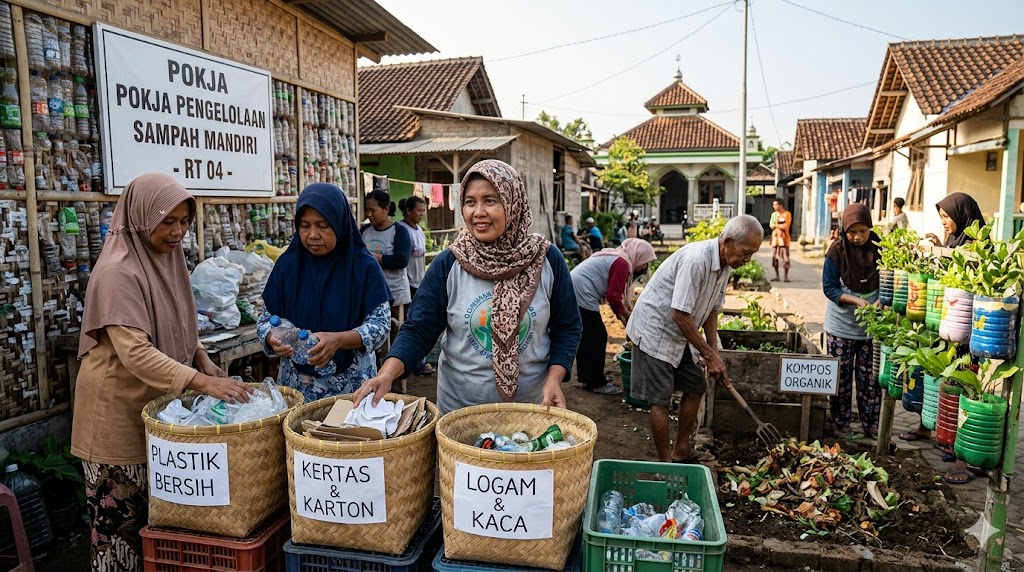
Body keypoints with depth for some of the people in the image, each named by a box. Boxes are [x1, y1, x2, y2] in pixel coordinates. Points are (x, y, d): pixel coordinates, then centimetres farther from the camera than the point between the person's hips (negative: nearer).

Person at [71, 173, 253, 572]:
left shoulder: (167, 260, 4)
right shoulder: (118, 272, -20)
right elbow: (135, 352, -30)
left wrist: (210, 370, 2)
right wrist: (200, 382, -38)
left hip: (157, 404, 8)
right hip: (119, 411, -7)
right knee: (122, 518, 5)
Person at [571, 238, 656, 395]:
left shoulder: (616, 258, 19)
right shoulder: (622, 263, -12)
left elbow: (614, 294, 22)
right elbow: (614, 297, -14)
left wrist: (623, 318, 19)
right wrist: (629, 316, 0)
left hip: (573, 290, 10)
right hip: (582, 294, -10)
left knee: (585, 336, 18)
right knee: (598, 337, -2)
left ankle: (585, 377, 28)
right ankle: (597, 383, 7)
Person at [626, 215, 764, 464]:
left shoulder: (725, 265, 1)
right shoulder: (696, 259, -29)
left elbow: (712, 310, 12)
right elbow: (680, 314, -29)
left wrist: (713, 352, 4)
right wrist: (709, 354, -20)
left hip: (680, 335, 10)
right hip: (654, 331, -9)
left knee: (695, 388, 13)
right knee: (660, 400, -6)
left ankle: (681, 449, 28)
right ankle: (664, 463, 7)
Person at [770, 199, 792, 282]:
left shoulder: (787, 214, -4)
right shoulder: (774, 214, 12)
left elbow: (785, 226, -13)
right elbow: (771, 225, 1)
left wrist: (776, 225, -4)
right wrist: (780, 225, -12)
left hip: (783, 239, -5)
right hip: (775, 238, 5)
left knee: (785, 258, -5)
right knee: (774, 258, 4)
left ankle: (786, 276, 3)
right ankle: (777, 276, 13)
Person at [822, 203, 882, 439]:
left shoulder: (879, 248, -3)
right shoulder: (837, 251, -10)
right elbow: (829, 287, -10)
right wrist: (855, 301, -23)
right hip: (842, 325, -2)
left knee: (870, 378, 9)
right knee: (841, 377, 7)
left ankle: (871, 424, 23)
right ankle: (840, 424, 19)